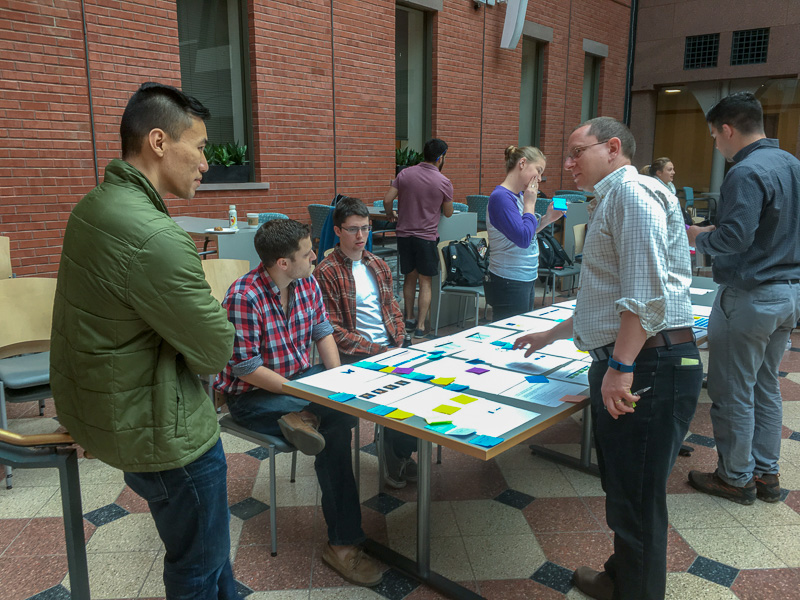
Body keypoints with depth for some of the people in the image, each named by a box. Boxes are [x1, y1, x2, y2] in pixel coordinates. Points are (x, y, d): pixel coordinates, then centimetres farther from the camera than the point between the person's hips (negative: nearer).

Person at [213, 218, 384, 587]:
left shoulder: (308, 285, -1)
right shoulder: (244, 297, -24)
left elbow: (323, 333, 8)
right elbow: (247, 369, -23)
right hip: (253, 395, -7)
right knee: (336, 429, -22)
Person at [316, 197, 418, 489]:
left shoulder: (379, 266, 16)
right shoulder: (327, 272, -6)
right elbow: (333, 329, -12)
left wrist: (398, 344, 1)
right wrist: (376, 351, -17)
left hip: (390, 348, 6)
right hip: (356, 355, -6)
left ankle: (400, 453, 3)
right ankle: (396, 458, 0)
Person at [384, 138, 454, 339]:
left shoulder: (405, 174, 0)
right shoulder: (444, 182, -6)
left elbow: (387, 199, -3)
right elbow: (448, 213, 3)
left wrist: (390, 214, 16)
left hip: (404, 234, 3)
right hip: (427, 237, -3)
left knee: (410, 277, 17)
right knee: (425, 282, 5)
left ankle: (409, 320, 26)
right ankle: (420, 327, 5)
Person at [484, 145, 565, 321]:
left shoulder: (520, 195, 10)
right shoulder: (501, 197, -18)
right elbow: (523, 239, -25)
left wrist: (547, 219, 8)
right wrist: (530, 204, -14)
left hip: (527, 280, 10)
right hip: (508, 285, -9)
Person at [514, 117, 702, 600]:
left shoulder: (632, 192, -10)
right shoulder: (611, 201, 24)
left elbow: (646, 291, -23)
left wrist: (621, 366, -26)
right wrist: (552, 335, 34)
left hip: (648, 365, -11)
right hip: (623, 365, 11)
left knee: (637, 500, 0)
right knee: (622, 490, 21)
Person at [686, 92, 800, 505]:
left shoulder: (747, 173, -18)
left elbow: (734, 238, -26)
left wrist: (698, 238, -6)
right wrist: (711, 234, 17)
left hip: (751, 296, -9)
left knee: (733, 391, 4)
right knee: (766, 386, 18)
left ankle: (736, 477, 17)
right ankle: (766, 473, 28)